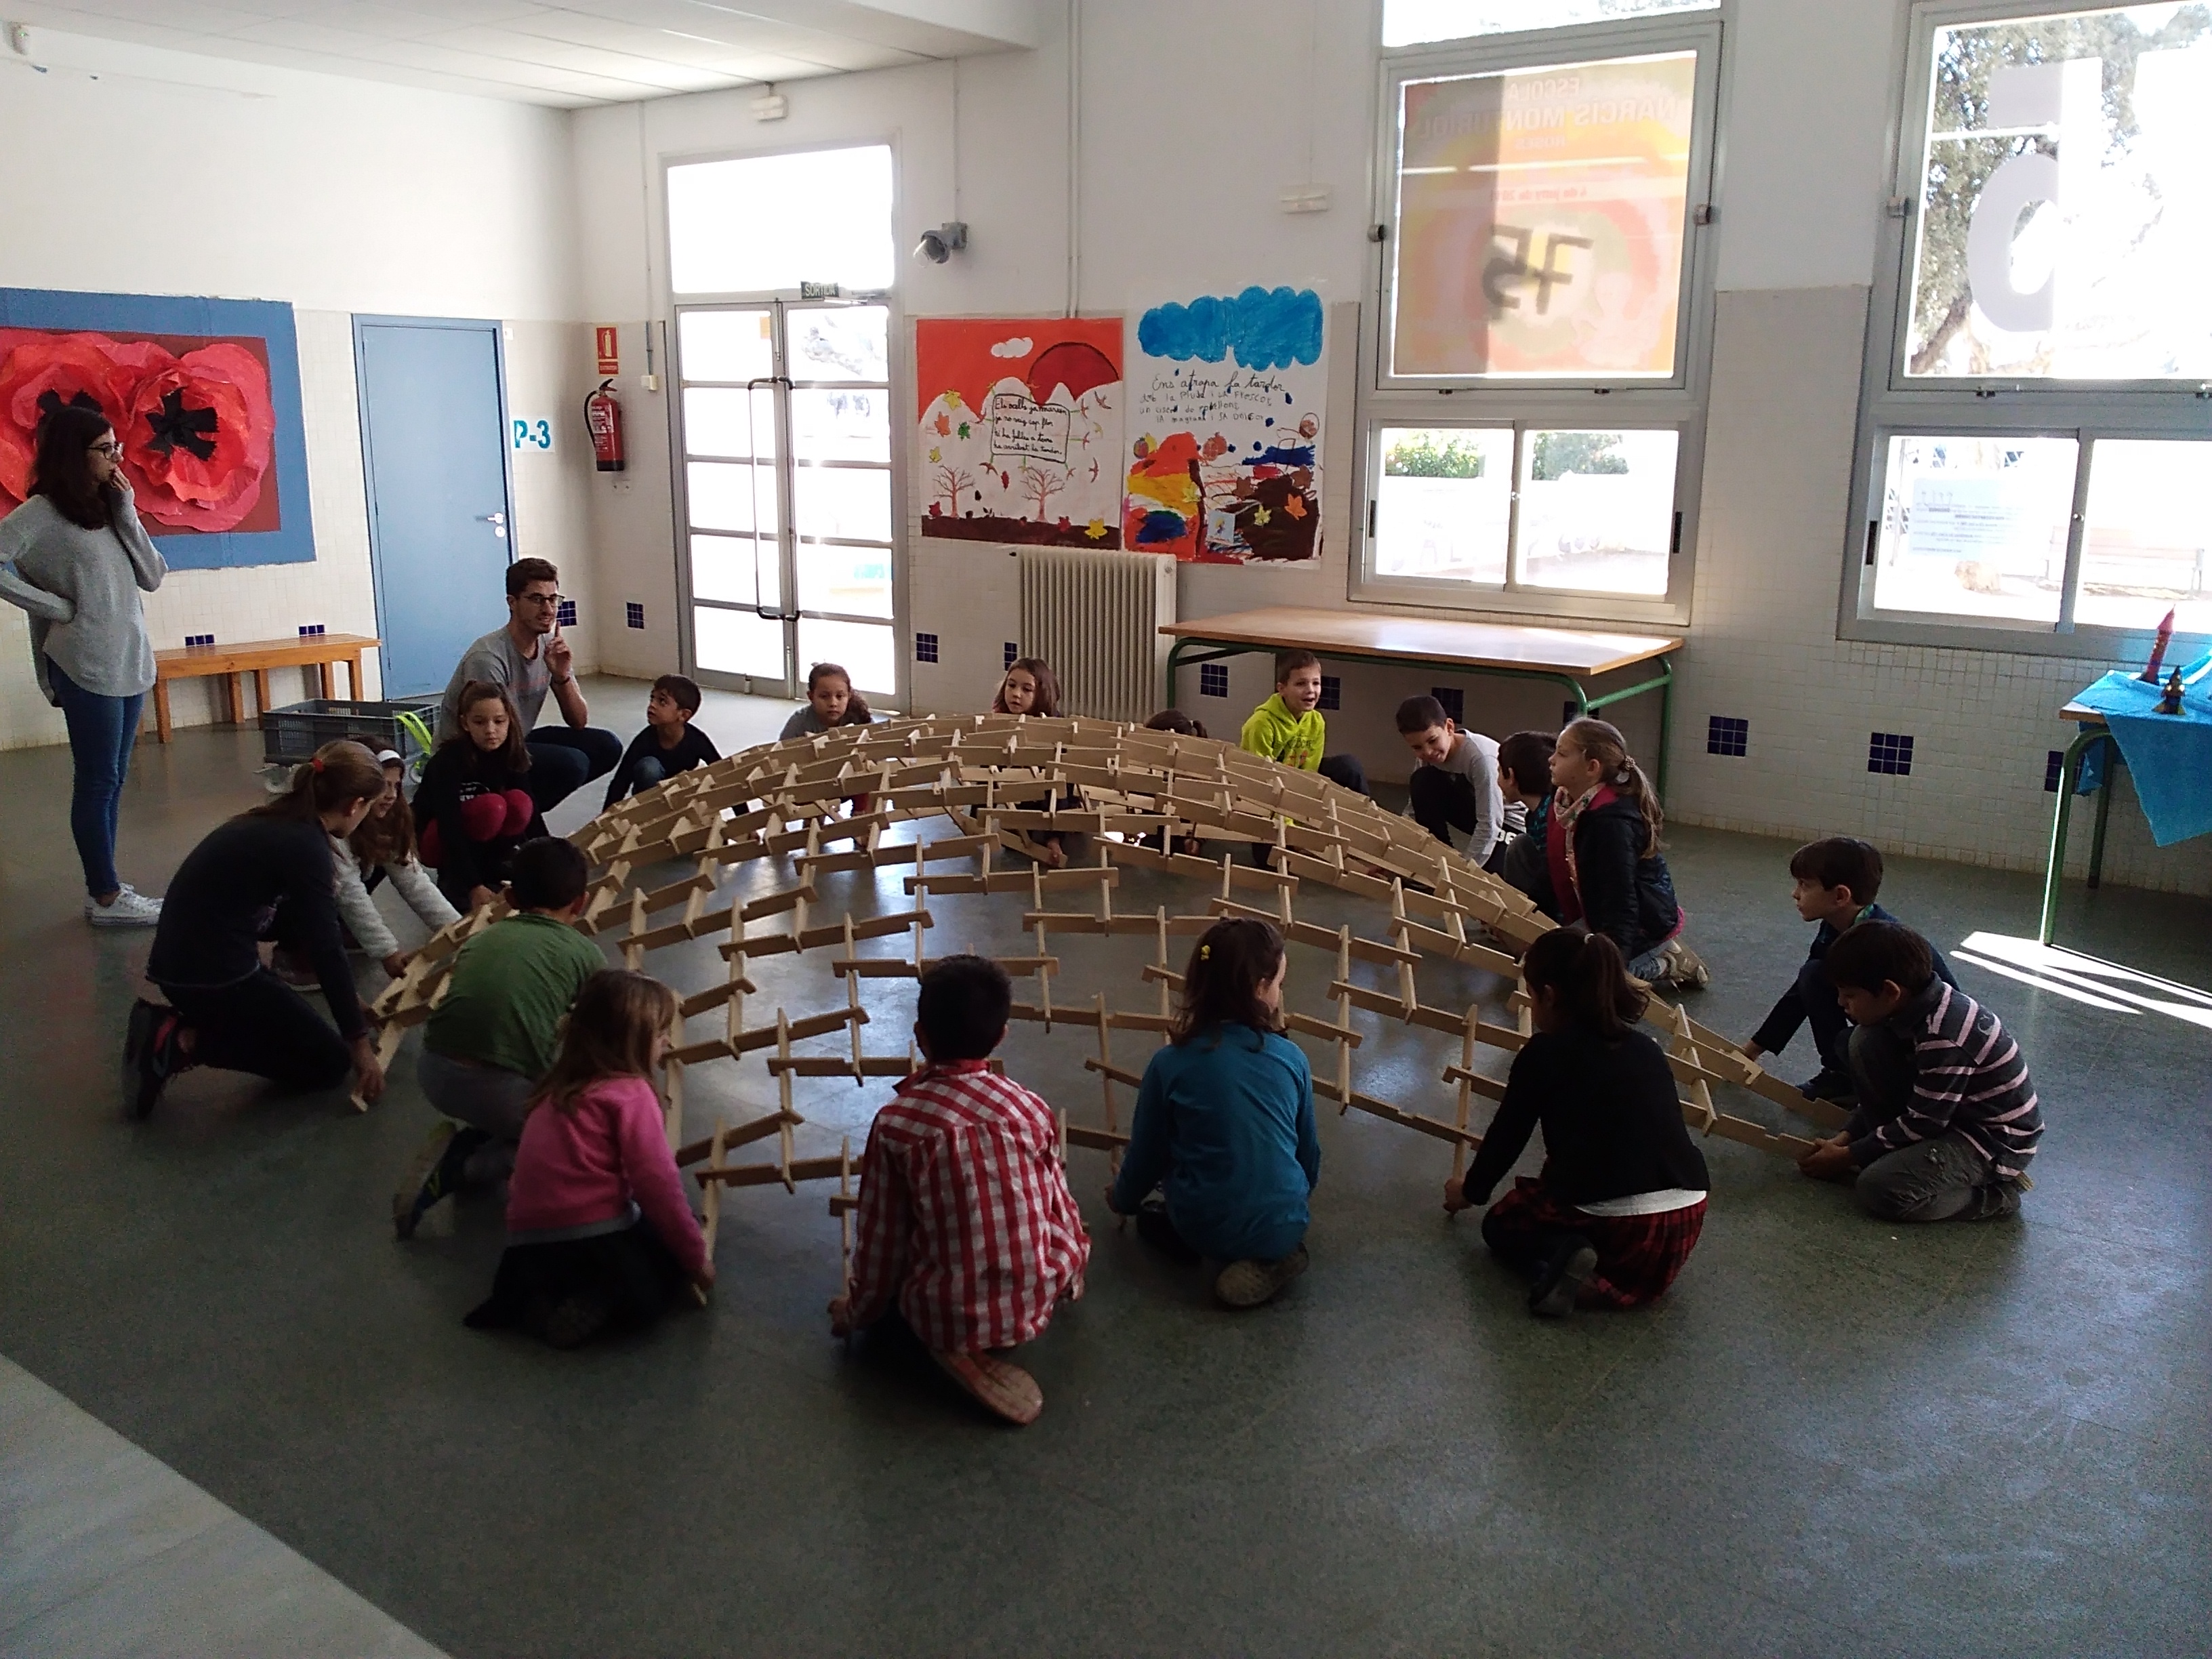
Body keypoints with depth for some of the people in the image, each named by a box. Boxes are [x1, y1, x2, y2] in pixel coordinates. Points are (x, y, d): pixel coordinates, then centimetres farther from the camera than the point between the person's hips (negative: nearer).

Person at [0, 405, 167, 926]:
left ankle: (105, 889, 18)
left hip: (130, 662, 7)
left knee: (112, 780, 11)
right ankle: (106, 896, 4)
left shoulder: (107, 509, 14)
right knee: (97, 781, -2)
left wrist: (127, 512, 0)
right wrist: (56, 607, -14)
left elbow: (152, 577, 7)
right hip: (89, 666, -7)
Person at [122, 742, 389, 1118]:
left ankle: (173, 1026, 10)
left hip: (181, 963, 9)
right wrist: (360, 1042, -9)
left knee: (297, 1028, 27)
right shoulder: (305, 846, -16)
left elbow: (294, 924, 20)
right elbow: (326, 950, -16)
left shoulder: (276, 821, 11)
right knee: (329, 1060, 6)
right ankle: (183, 1042, -6)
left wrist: (346, 997, 25)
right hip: (212, 975, -9)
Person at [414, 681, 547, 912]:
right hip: (434, 839, -5)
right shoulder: (448, 761, -27)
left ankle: (492, 863, -5)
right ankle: (454, 879, -16)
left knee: (519, 803, -24)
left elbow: (530, 810, -11)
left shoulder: (512, 755, -12)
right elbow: (449, 826, -32)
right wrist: (474, 886, -40)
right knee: (491, 806, -32)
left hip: (477, 840, 5)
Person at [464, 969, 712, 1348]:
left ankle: (534, 1301, 6)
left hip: (528, 1250, 7)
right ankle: (591, 1307, -8)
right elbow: (658, 1185, -12)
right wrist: (697, 1257, 0)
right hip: (593, 1241, -7)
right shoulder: (630, 1094, -9)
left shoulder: (559, 1090, 15)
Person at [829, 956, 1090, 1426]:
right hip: (1035, 1304, 4)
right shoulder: (1032, 1109, -3)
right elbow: (1062, 1210, 8)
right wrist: (1070, 1276, 30)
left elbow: (882, 1238, -4)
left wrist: (857, 1312, 15)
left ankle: (954, 1348, 3)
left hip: (942, 1317, -3)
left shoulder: (895, 1122, -11)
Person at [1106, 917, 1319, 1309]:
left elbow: (1147, 1151, 2)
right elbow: (1308, 1149, 7)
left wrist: (1123, 1200, 25)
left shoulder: (1170, 1064, -11)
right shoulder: (1292, 1058, -7)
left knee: (1152, 1217, 31)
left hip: (1205, 1230, 0)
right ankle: (1272, 1260, 7)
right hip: (1284, 1227, 0)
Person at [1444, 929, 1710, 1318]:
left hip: (1615, 1227, -5)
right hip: (1687, 1224, 6)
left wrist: (1470, 1192, 29)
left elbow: (1506, 1135, 8)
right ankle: (1615, 1280, 8)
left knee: (1501, 1225, 23)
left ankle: (1560, 1256, -6)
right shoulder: (1647, 1049, 13)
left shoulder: (1543, 1053, -3)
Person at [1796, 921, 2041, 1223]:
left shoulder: (1945, 1039, -32)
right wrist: (1847, 1135, 0)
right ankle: (1892, 1150, 4)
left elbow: (1922, 1124, -22)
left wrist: (1848, 1157, -12)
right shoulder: (1915, 1003, -6)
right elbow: (1882, 1082, 7)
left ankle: (1995, 1193, -5)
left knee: (1879, 1190, -24)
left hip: (1997, 1141, -9)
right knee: (1867, 1043, -5)